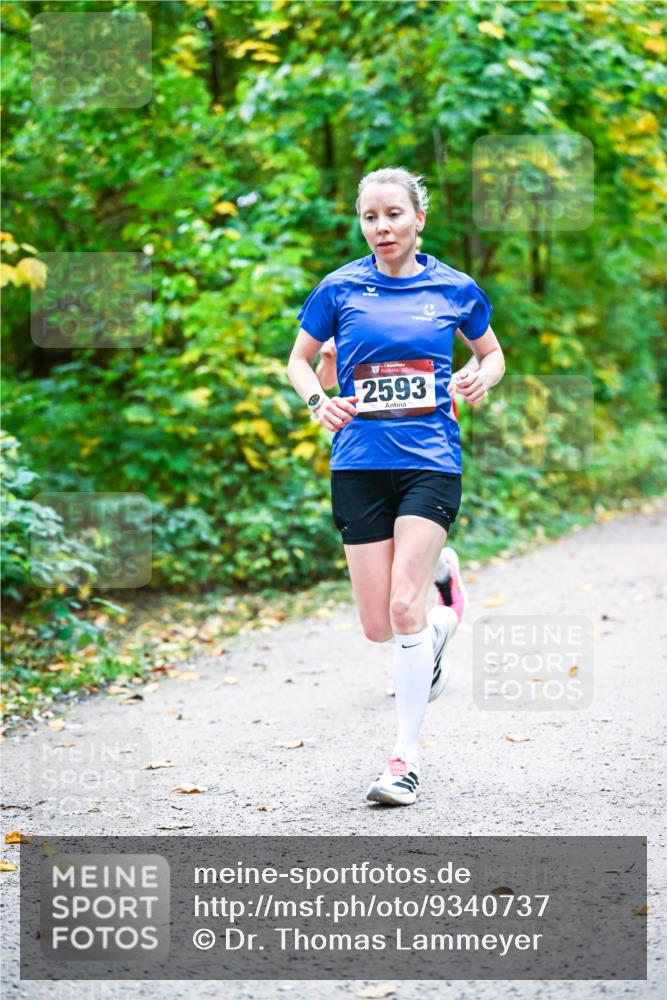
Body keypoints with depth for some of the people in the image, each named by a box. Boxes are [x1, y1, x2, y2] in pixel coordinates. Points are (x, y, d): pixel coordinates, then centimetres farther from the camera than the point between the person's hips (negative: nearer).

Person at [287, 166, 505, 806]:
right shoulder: (339, 289, 3)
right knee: (378, 627, 1)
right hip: (359, 465, 2)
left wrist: (483, 378, -4)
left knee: (404, 606, -17)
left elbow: (492, 352, 19)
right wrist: (317, 401, -6)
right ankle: (440, 623, 38)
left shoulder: (455, 289, 4)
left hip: (430, 462, -2)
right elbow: (299, 358, 14)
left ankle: (405, 759, -7)